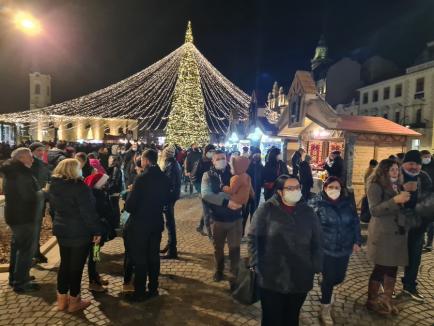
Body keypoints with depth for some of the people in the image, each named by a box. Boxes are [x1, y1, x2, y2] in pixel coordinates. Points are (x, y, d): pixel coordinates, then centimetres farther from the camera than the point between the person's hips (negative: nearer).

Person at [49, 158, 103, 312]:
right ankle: (74, 302, 19)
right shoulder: (79, 186, -22)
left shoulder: (54, 185, 3)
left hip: (61, 230, 8)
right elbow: (88, 212, -22)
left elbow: (55, 207, 15)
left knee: (64, 263, 18)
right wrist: (97, 231, -15)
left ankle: (62, 299, 29)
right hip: (79, 232, -7)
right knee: (76, 266, 5)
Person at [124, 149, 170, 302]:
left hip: (140, 224, -6)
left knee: (139, 259, 7)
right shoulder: (164, 178, -2)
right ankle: (153, 288, 29)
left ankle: (139, 292, 19)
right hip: (157, 222, 6)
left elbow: (129, 205, -19)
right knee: (153, 256, 17)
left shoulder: (141, 178, -20)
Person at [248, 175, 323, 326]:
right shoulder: (266, 209, -8)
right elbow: (254, 237, -6)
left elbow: (316, 242, 7)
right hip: (271, 278, -3)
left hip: (300, 278, 3)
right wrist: (256, 264, -11)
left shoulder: (308, 212, 3)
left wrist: (316, 267, 1)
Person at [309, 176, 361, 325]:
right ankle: (325, 309, 26)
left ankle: (326, 287, 48)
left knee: (339, 277, 12)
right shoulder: (316, 203, -12)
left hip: (344, 248, 4)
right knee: (329, 278, 2)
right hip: (325, 249, -4)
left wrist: (357, 241, 7)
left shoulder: (347, 203, 2)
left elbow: (355, 223, 11)